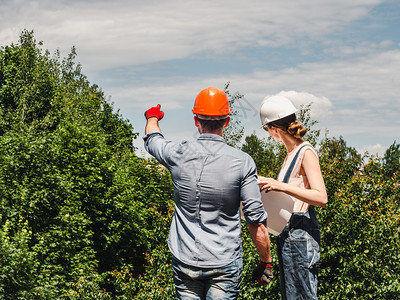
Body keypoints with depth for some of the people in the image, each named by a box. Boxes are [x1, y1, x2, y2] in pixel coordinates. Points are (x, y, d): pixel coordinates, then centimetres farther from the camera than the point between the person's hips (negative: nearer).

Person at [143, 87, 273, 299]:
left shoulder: (179, 154, -4)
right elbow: (256, 220, -9)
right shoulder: (242, 162, -10)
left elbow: (152, 139, 21)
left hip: (185, 262, 2)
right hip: (225, 264, -2)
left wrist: (153, 117, 43)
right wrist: (266, 262, 3)